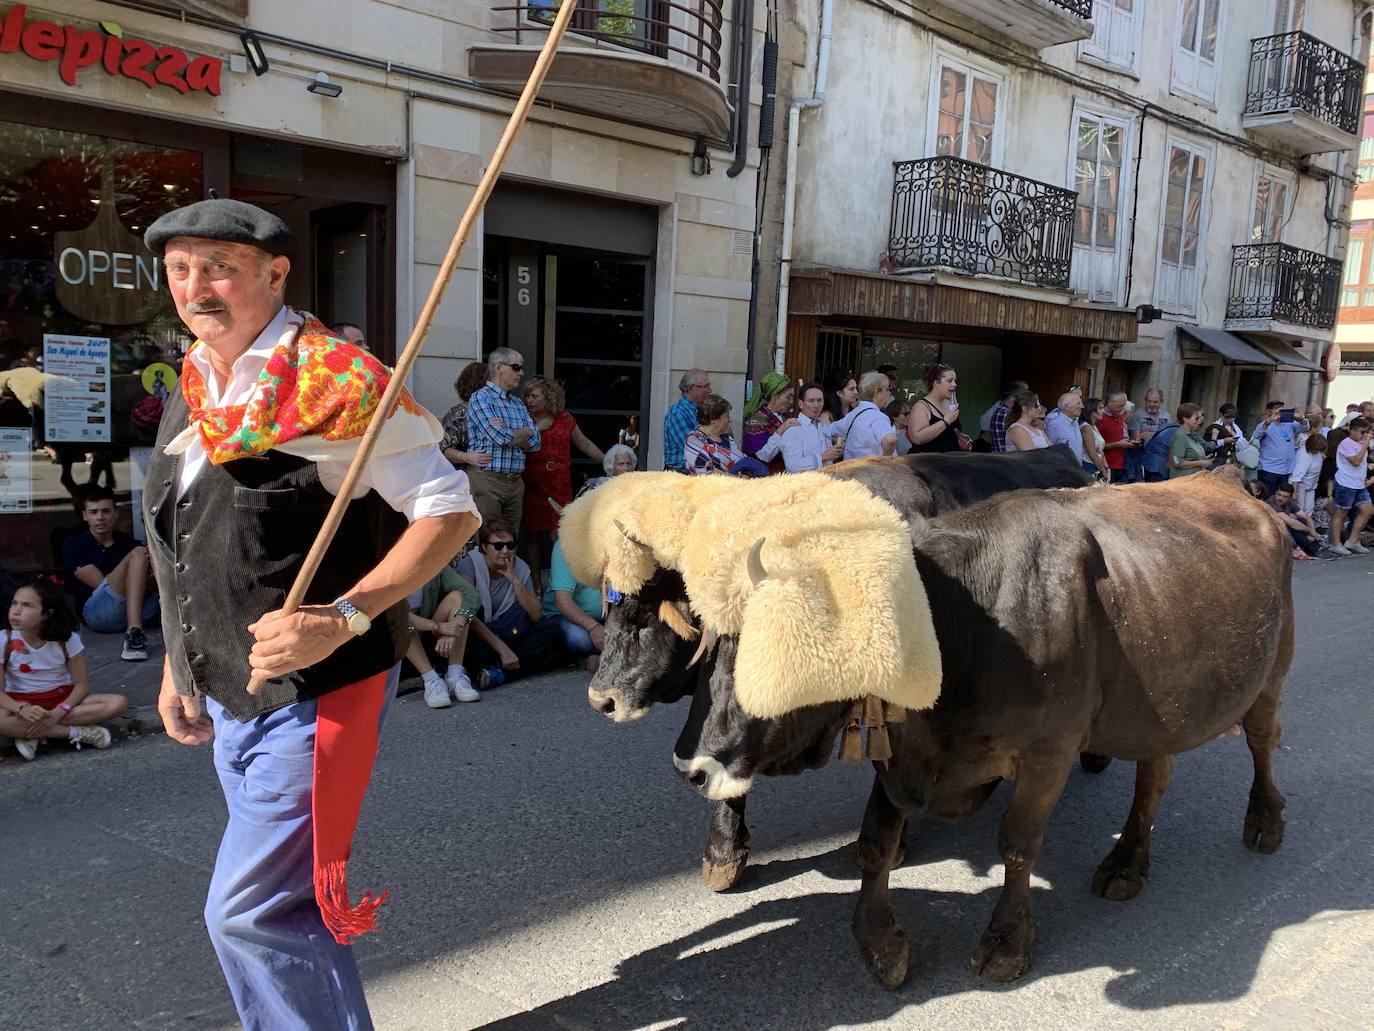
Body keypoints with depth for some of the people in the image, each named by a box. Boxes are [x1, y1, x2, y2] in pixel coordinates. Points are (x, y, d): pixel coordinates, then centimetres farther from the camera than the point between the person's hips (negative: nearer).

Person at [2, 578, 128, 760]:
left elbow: (82, 684, -8)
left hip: (62, 698, 2)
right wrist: (22, 709, -35)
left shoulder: (67, 639, -10)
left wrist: (58, 712, -26)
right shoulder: (5, 640, -11)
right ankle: (76, 732, -25)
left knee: (118, 703, -25)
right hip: (20, 702, -2)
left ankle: (31, 733, -24)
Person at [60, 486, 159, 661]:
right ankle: (133, 632, -43)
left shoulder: (127, 541, 23)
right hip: (96, 612, -4)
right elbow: (99, 583, -2)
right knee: (137, 554, -25)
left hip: (139, 608, 4)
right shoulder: (74, 544, 11)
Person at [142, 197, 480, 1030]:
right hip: (232, 696, 8)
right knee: (291, 898, 20)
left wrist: (343, 619, -27)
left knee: (251, 910, -4)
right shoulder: (194, 386, 8)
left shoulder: (335, 382, -17)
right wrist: (179, 663, 19)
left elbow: (449, 510, -18)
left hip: (316, 693, -8)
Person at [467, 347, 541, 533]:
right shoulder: (481, 398, -4)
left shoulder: (518, 403, 18)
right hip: (487, 481, -7)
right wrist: (525, 431, 2)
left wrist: (506, 433, -7)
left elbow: (535, 442, 8)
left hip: (515, 482, 7)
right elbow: (500, 437, -17)